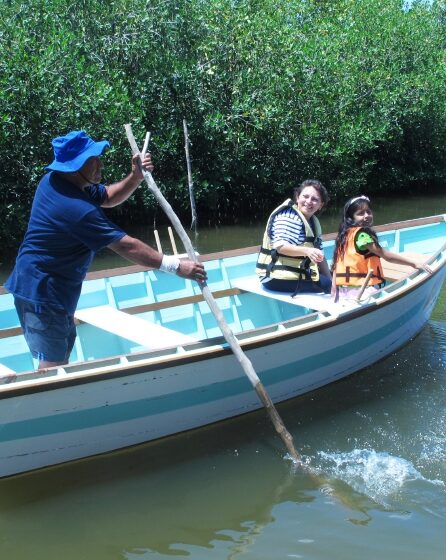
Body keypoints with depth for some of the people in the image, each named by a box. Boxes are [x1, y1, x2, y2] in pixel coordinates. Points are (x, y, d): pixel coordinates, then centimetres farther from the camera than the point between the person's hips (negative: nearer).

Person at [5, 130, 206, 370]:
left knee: (64, 346, 22)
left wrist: (136, 177, -4)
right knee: (53, 363, -8)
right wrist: (176, 266, -23)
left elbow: (107, 197, 14)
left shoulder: (56, 180, 1)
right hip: (41, 290, -11)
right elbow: (126, 246, -27)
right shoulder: (76, 208, -28)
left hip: (51, 285, 11)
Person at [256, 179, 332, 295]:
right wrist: (307, 251, -40)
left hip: (298, 274, 10)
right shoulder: (288, 216, -12)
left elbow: (319, 255, 14)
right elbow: (280, 246, -26)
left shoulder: (314, 222, 16)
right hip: (278, 277, -10)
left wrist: (330, 279, 3)